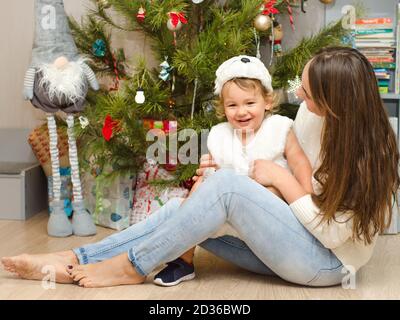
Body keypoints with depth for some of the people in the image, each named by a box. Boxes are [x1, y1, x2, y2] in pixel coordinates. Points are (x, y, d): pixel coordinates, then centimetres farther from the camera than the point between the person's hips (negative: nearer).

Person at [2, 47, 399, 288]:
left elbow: (333, 233, -23)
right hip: (296, 237, 7)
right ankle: (75, 260, -9)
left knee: (226, 185, -27)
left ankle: (133, 265, -13)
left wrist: (281, 178, -20)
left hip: (327, 262, -7)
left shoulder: (367, 151, -23)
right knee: (186, 205, -10)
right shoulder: (315, 112, -4)